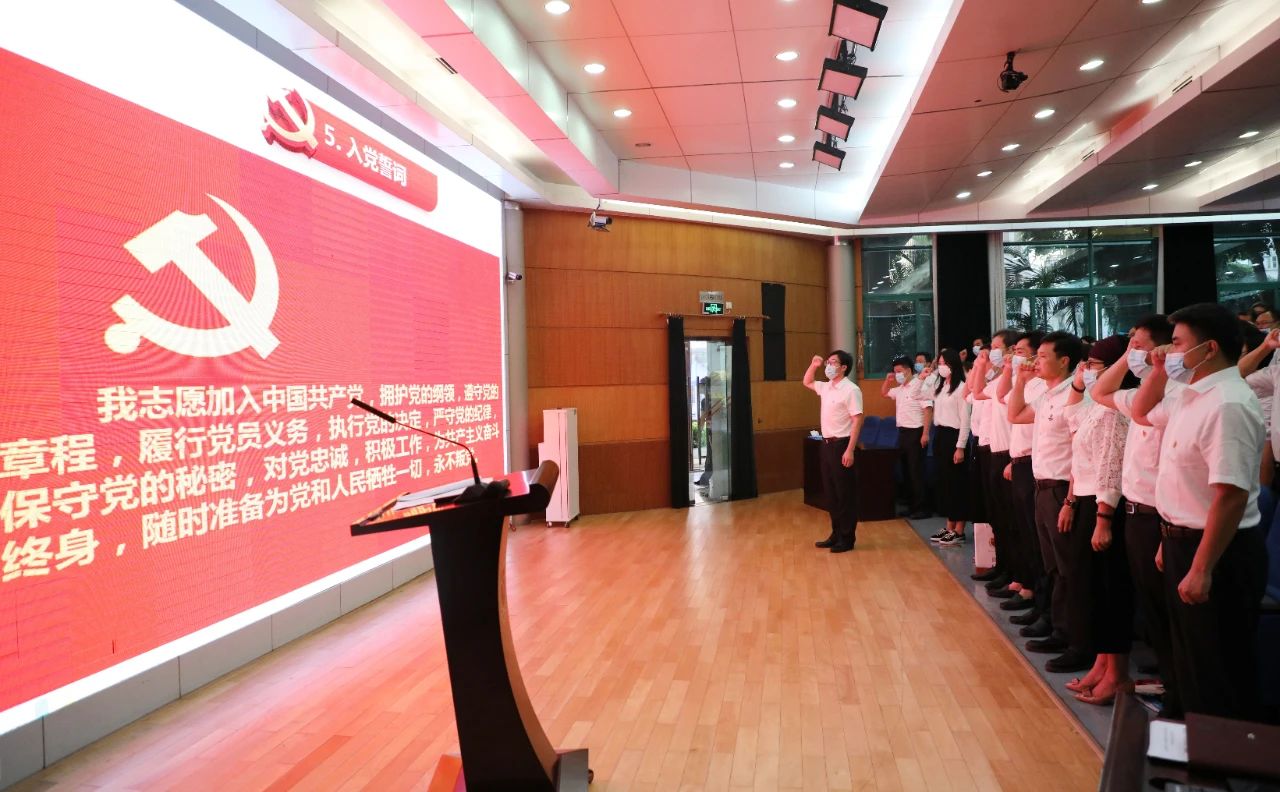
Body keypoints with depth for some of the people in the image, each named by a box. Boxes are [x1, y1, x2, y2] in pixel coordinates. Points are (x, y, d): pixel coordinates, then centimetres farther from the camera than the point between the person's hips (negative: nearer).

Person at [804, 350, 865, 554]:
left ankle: (847, 538, 7)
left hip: (841, 445, -8)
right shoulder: (826, 387, 11)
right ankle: (836, 534, 23)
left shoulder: (851, 390, -14)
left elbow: (857, 421, -17)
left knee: (845, 494, 0)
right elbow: (807, 383, 31)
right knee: (831, 493, 13)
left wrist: (850, 450, -23)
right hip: (827, 444, 8)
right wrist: (813, 365, 12)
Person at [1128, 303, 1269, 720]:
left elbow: (1231, 496, -28)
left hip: (1217, 553, -10)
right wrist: (1157, 372, 11)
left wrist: (1202, 569, -26)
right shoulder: (1191, 397, 7)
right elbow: (1141, 412, 29)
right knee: (1191, 661, 21)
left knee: (1219, 672, 5)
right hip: (1183, 541, 10)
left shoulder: (1227, 404, -23)